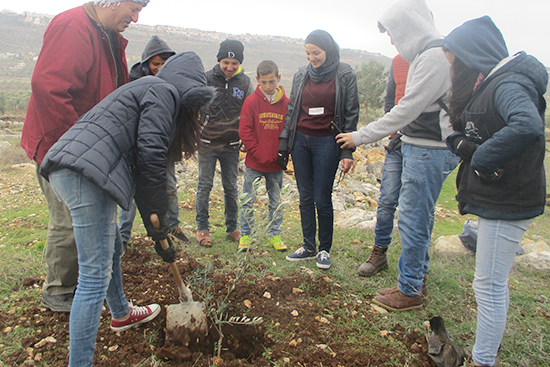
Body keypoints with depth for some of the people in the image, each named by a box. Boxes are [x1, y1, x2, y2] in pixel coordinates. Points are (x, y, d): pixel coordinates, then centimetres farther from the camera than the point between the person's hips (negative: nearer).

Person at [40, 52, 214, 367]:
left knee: (112, 248, 27)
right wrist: (158, 217, -5)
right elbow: (150, 155, -15)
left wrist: (156, 228, 23)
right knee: (96, 275, -7)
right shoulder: (164, 92, -1)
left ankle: (122, 315, 50)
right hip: (85, 173, -11)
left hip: (66, 169, 11)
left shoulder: (148, 91, 28)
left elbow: (140, 165, 25)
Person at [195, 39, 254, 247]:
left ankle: (232, 228, 21)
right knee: (204, 185, 2)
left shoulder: (245, 82, 3)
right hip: (208, 142, -2)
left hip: (231, 145, 2)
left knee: (231, 187, 8)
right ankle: (202, 228, 14)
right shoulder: (207, 79, -3)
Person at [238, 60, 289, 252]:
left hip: (276, 164, 2)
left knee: (276, 202, 12)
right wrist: (257, 153, -11)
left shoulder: (286, 103, 0)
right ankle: (245, 235, 20)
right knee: (248, 201, 6)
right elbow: (244, 131, -7)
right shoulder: (251, 101, -6)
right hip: (254, 164, -2)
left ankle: (274, 235, 27)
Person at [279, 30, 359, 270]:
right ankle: (309, 247, 21)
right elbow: (291, 111, 14)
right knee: (305, 197, 8)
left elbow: (351, 115, -2)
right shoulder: (301, 75, 10)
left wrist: (347, 152, -8)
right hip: (300, 141, 4)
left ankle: (325, 249, 17)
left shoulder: (345, 76, -1)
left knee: (322, 199, -1)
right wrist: (283, 145, 10)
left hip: (327, 142, -4)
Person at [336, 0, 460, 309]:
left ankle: (410, 291, 12)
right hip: (420, 147, 10)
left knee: (413, 220, -2)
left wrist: (361, 137, -15)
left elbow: (408, 110, -21)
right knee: (419, 217, 16)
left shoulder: (435, 57, -18)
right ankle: (417, 280, 30)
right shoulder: (425, 54, 14)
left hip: (430, 151, -10)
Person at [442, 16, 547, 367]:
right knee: (495, 281, 23)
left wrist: (480, 160, -30)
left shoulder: (509, 84, -20)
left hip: (507, 202, -10)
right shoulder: (490, 82, 10)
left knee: (489, 285, 0)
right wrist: (462, 143, -10)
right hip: (496, 196, 10)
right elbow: (460, 131, 11)